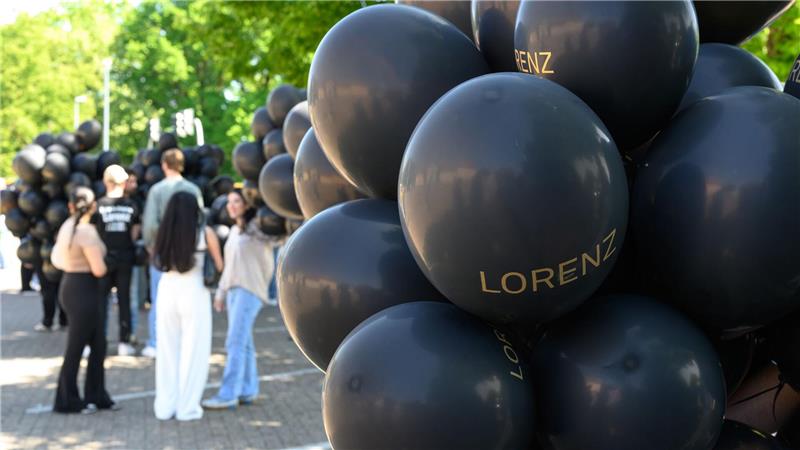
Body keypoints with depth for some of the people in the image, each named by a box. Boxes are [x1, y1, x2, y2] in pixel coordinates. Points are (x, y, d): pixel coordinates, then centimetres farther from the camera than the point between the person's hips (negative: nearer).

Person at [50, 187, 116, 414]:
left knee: (98, 344, 14)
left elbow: (56, 258, 15)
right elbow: (99, 270, -20)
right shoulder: (87, 231, -20)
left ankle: (95, 396, 21)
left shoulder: (67, 226, 8)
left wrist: (74, 264, 8)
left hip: (70, 285, 9)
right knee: (76, 347, 3)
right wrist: (99, 262, 0)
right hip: (83, 290, -9)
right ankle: (67, 401, 14)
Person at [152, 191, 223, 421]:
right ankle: (187, 407, 8)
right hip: (193, 291, -3)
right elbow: (219, 265, 1)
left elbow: (158, 260, 8)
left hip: (167, 289, 3)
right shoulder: (204, 232, -7)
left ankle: (165, 405, 19)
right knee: (193, 350, 6)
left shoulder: (165, 232, -1)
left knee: (167, 349, 13)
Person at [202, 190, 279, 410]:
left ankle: (228, 394, -11)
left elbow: (274, 239, -24)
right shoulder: (234, 231, 20)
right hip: (232, 289, 8)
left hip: (249, 290, -8)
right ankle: (248, 391, 16)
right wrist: (221, 291, 22)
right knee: (242, 343, 10)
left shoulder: (256, 229, -5)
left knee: (235, 343, -11)